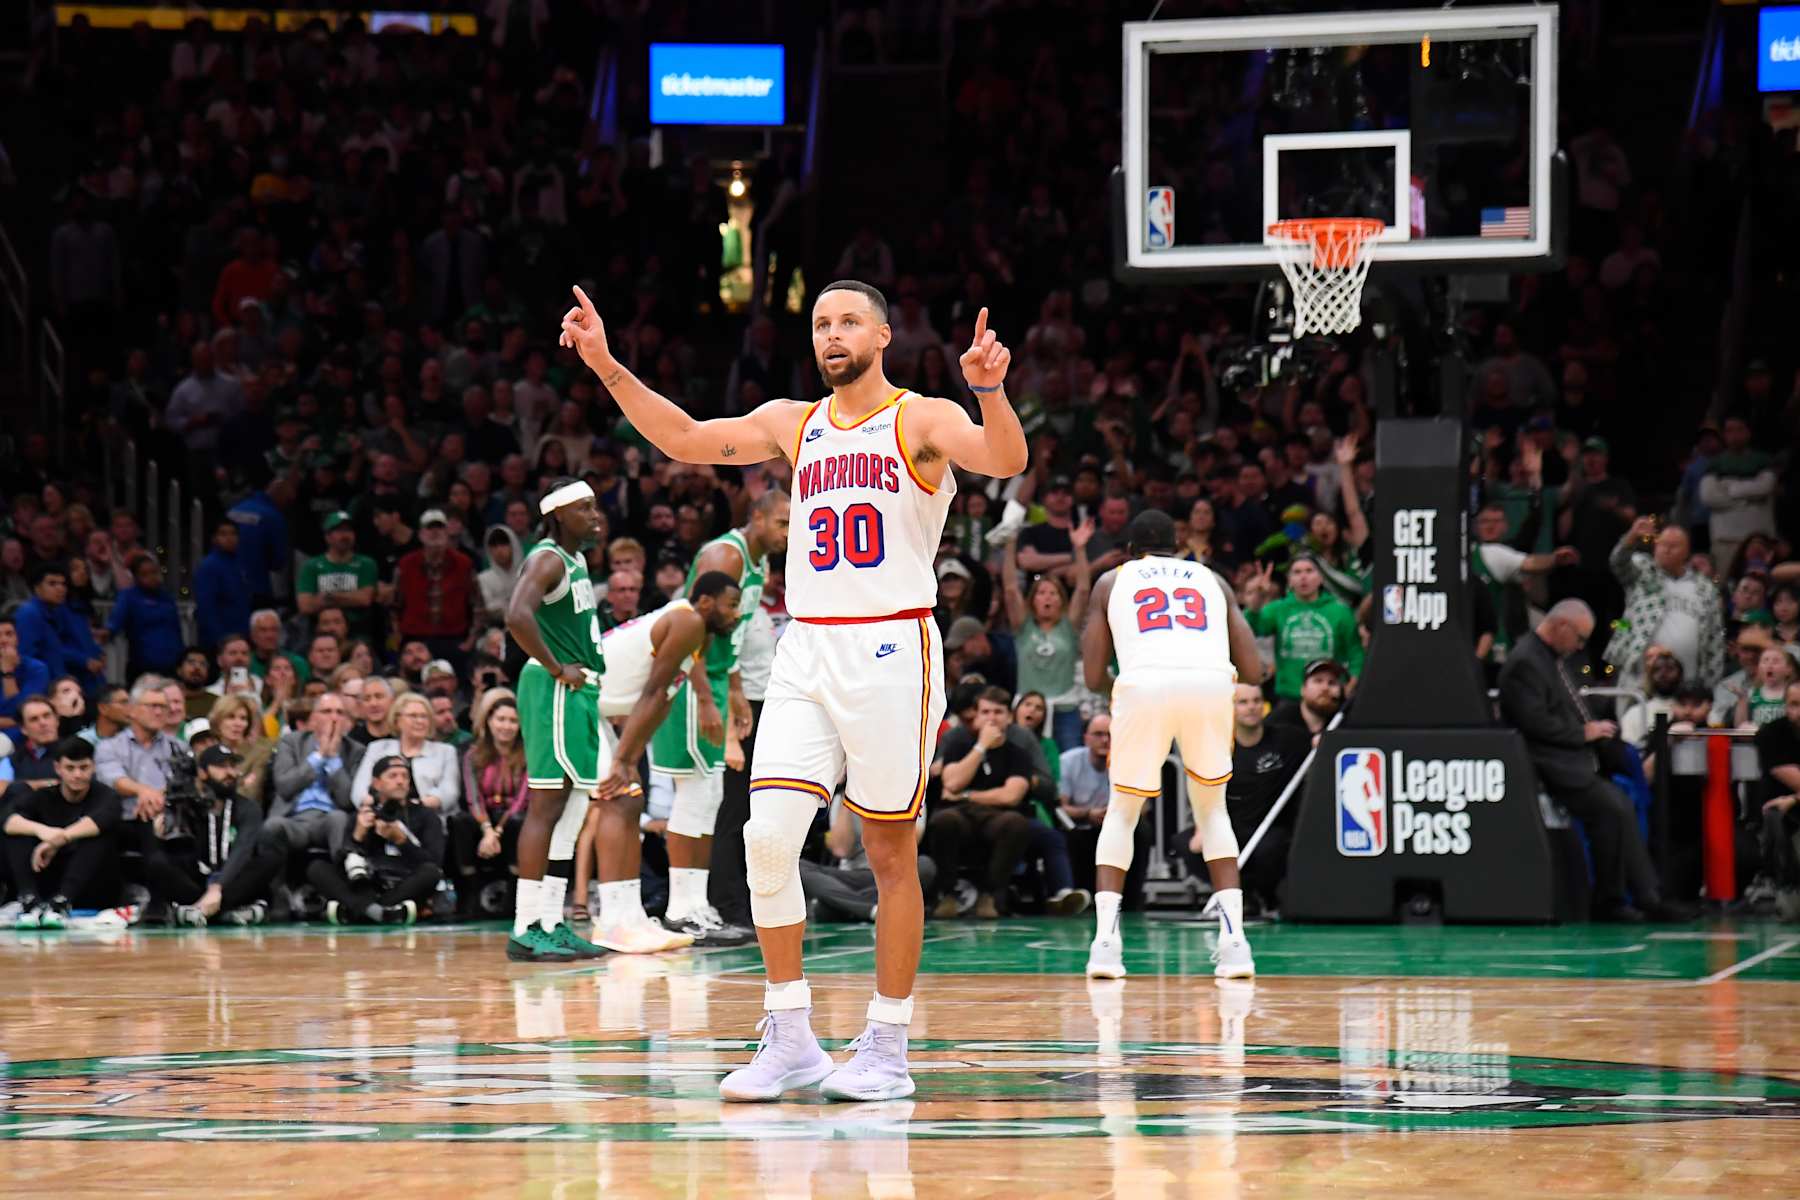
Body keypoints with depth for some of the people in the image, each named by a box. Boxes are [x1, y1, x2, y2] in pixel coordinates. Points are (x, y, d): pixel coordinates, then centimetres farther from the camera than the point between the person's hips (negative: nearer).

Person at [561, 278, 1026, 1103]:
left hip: (891, 649, -4)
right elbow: (685, 440, 11)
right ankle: (790, 1041, 0)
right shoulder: (794, 424, 15)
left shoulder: (922, 421, -1)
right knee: (768, 836, -8)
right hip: (806, 653, 4)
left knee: (890, 854, 1)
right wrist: (607, 367, 0)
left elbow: (1006, 461, -18)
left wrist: (989, 390, -38)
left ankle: (887, 1050, 9)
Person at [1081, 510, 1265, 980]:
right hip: (1212, 683, 1)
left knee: (1122, 812, 19)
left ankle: (1105, 939, 2)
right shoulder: (1210, 580, 30)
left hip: (1144, 685, -1)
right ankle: (1233, 938, 8)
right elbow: (1253, 670, 21)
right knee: (1212, 809, 22)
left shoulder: (1112, 581, 25)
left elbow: (1093, 677, 17)